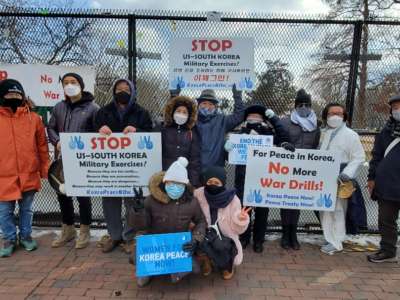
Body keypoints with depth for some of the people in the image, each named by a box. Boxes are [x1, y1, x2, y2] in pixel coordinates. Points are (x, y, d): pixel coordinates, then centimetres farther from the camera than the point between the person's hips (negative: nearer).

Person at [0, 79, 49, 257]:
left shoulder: (33, 118, 2)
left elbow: (42, 146, 5)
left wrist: (44, 170, 4)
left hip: (29, 174, 1)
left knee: (26, 209, 14)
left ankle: (25, 236, 31)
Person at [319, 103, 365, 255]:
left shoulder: (350, 135, -3)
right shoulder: (322, 133, 14)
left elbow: (359, 157, -6)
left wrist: (347, 174, -17)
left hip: (339, 180, -5)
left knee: (337, 211, 0)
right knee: (324, 209, 11)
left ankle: (336, 243, 13)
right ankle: (330, 239, 25)